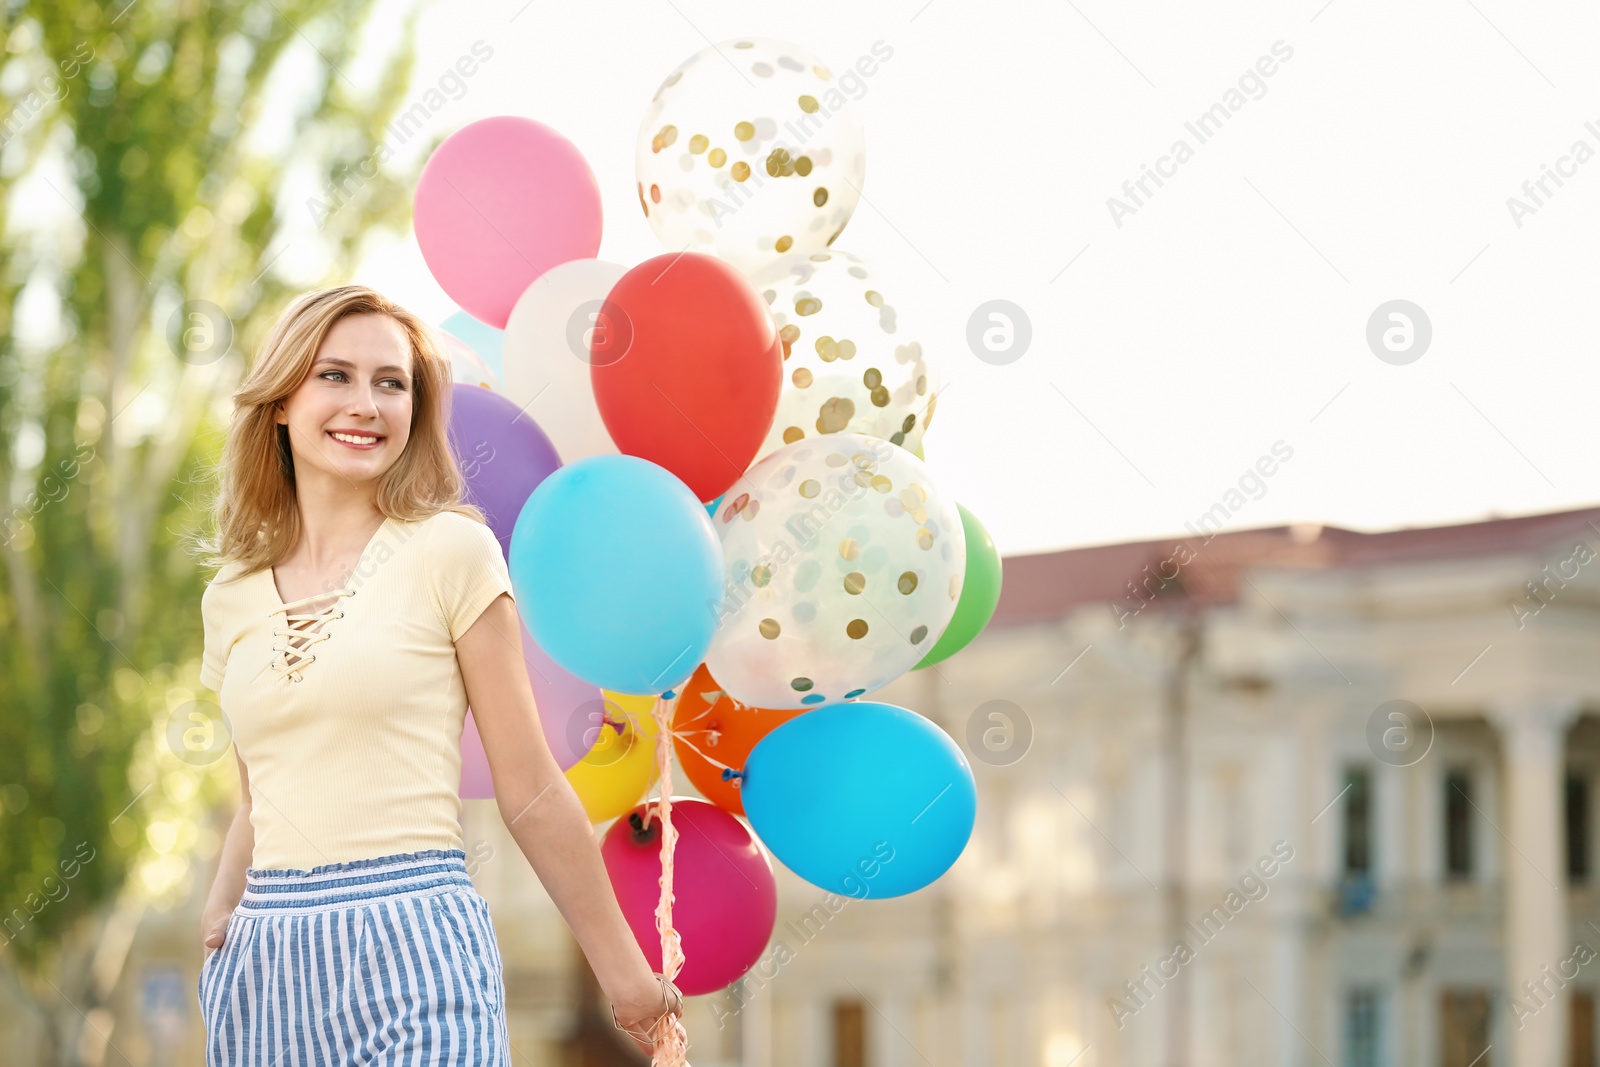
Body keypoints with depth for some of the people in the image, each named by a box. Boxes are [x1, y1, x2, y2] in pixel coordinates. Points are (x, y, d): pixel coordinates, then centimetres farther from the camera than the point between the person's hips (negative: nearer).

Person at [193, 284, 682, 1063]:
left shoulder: (452, 552, -2)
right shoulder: (232, 598, 11)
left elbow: (531, 793, 0)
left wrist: (621, 968, 3)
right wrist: (221, 911, 5)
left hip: (410, 954, -4)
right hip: (262, 973, 4)